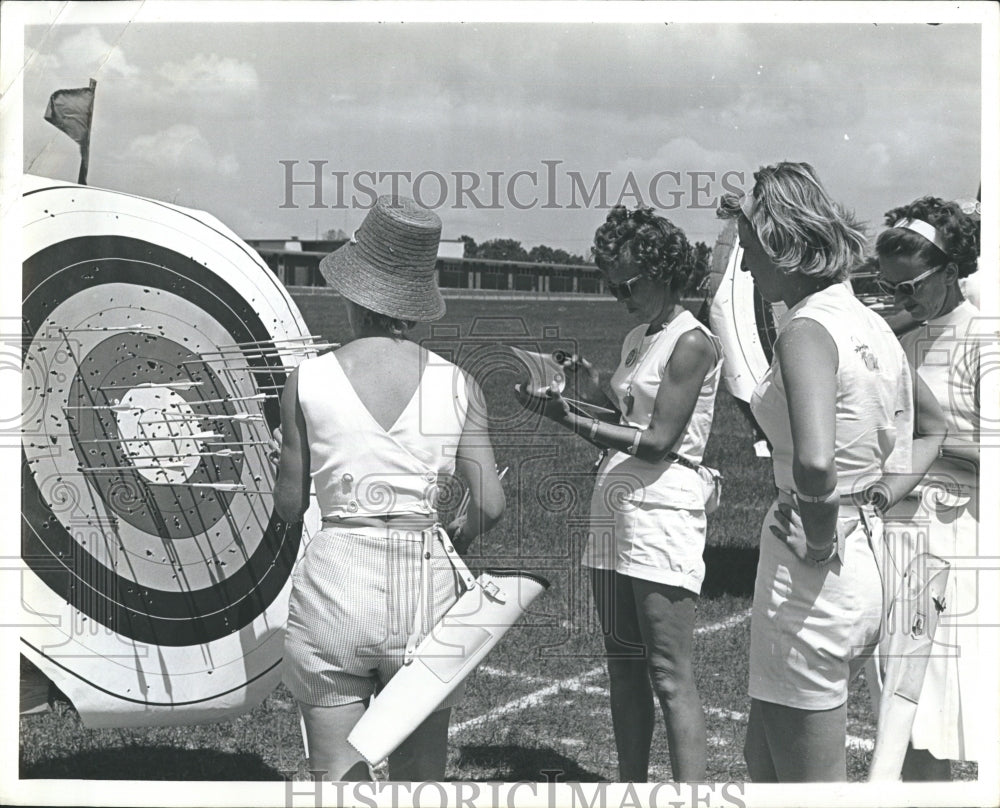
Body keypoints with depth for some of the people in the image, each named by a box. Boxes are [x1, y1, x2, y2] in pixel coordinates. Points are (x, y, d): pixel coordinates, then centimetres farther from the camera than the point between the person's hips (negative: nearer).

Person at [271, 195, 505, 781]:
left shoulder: (309, 381, -3)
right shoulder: (457, 385, -1)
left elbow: (289, 507, 2)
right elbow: (490, 504, -2)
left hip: (332, 583, -1)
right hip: (426, 585, 1)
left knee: (341, 784, 8)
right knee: (421, 784, 13)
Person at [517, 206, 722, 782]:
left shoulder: (692, 344, -10)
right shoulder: (638, 339, 16)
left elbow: (657, 442, -17)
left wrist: (572, 420, -21)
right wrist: (591, 389, 4)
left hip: (662, 512, -9)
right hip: (613, 512, 9)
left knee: (671, 679, -9)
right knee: (624, 670, 11)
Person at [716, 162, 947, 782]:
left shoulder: (807, 330, -19)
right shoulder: (871, 324, 9)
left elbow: (815, 461, -36)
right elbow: (937, 426, 24)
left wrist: (822, 539, -19)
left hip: (813, 578, -9)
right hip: (870, 568, 9)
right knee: (763, 759, 23)